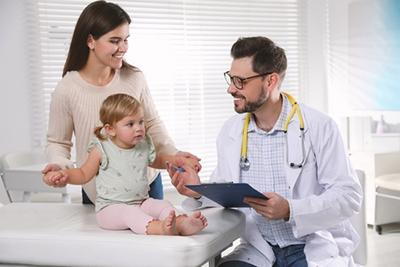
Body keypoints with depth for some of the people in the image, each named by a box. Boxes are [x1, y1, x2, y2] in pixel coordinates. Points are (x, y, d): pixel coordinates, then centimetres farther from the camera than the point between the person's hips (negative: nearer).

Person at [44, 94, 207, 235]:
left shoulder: (144, 146, 9)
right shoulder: (102, 150, -4)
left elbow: (158, 161, 31)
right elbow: (84, 174, 6)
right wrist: (65, 175, -13)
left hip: (141, 203, 5)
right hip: (111, 208, -5)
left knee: (164, 206, -20)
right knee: (130, 213, -34)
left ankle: (180, 224, -50)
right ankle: (161, 229, -62)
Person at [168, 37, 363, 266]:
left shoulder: (319, 127, -9)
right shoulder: (230, 131, 5)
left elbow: (349, 195, -10)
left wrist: (291, 210, -23)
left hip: (315, 248, -3)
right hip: (259, 248, 3)